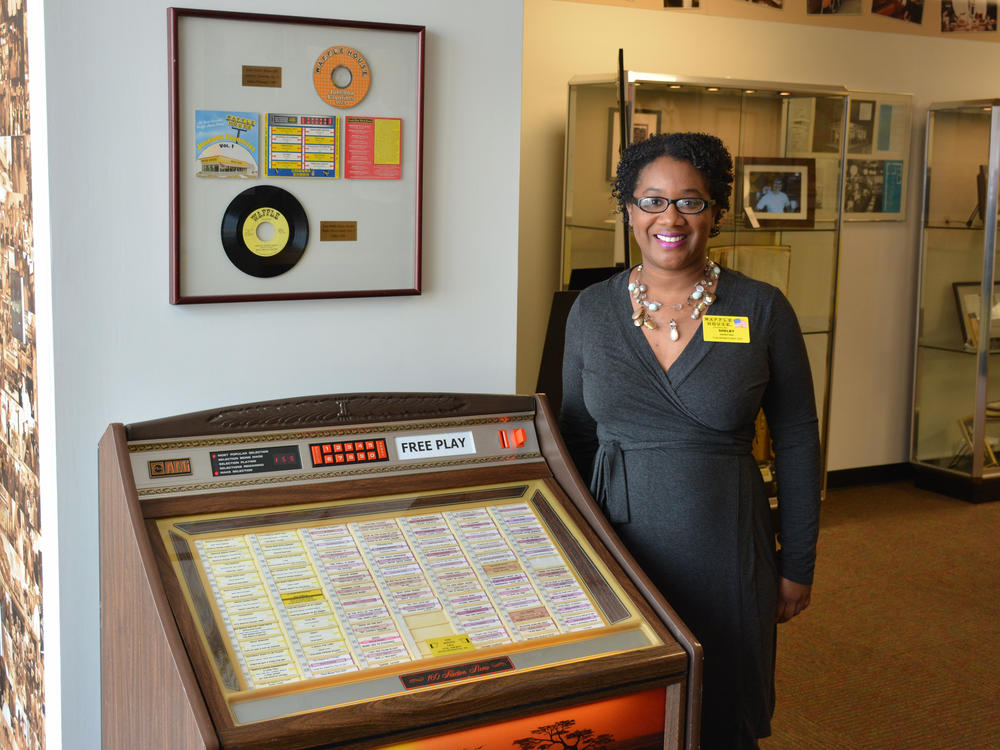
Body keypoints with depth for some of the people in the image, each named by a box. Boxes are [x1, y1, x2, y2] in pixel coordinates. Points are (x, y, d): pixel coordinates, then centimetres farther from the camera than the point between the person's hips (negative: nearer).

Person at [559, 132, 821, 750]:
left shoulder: (762, 310, -5)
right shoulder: (592, 310, 1)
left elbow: (798, 445, 0)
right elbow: (577, 434, 9)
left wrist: (798, 565, 1)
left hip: (724, 553, -1)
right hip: (619, 543, 2)